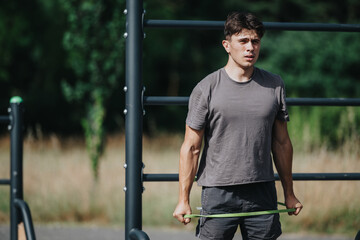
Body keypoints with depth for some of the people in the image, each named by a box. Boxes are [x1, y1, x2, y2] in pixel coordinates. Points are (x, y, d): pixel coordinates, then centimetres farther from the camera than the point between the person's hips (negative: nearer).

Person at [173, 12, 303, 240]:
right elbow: (191, 147, -1)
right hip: (218, 193, -3)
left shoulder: (275, 86, 8)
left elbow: (282, 143, 14)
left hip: (262, 193, 3)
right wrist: (183, 200, -4)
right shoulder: (207, 89, -2)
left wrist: (289, 194, 15)